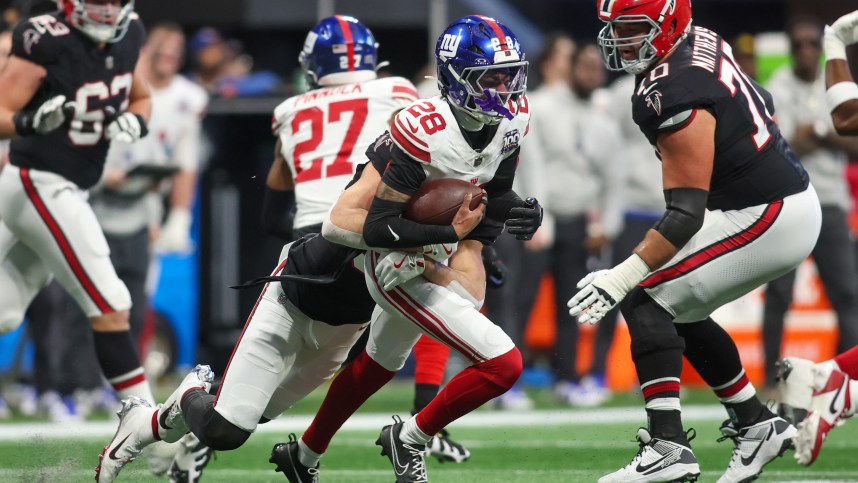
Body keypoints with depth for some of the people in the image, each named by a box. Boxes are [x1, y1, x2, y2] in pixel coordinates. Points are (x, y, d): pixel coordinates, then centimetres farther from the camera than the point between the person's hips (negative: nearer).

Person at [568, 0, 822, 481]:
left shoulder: (675, 99, -25)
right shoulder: (702, 42, 3)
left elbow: (686, 215, -27)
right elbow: (763, 104, 19)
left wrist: (621, 278, -31)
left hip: (766, 220, -10)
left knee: (647, 301, -12)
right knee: (680, 311, 18)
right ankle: (757, 424, 25)